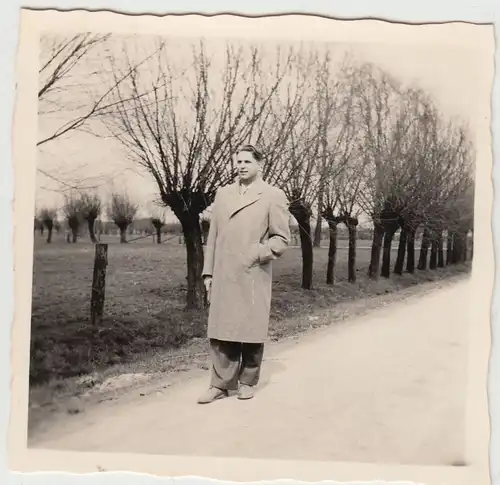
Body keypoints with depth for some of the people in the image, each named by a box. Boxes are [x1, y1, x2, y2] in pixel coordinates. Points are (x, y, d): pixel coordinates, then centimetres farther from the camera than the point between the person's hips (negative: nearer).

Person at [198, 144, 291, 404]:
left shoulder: (273, 196, 0)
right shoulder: (223, 194, 13)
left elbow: (281, 238, -1)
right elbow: (213, 236, 13)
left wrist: (256, 255, -15)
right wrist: (208, 272, 8)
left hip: (253, 277, -3)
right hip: (223, 276, 4)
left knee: (252, 331, 6)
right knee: (220, 331, 4)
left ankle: (247, 382, 23)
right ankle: (221, 384, 15)